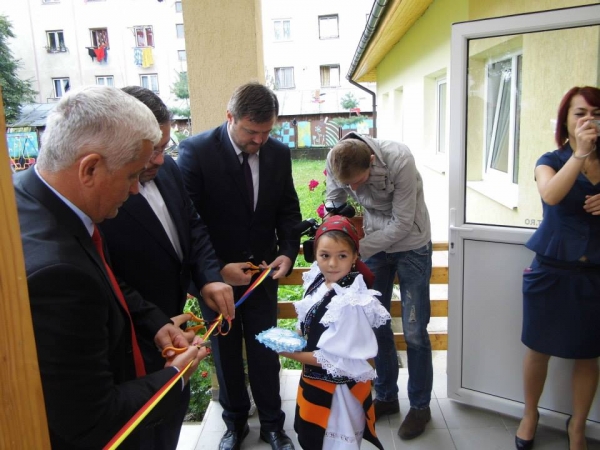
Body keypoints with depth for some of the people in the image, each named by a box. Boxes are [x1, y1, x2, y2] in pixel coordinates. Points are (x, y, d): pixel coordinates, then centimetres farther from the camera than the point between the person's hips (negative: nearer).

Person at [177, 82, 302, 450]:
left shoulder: (279, 153, -5)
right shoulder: (196, 151, -17)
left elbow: (288, 210, 3)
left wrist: (288, 252, -12)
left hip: (263, 271, 2)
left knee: (265, 352, 12)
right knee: (226, 354, 17)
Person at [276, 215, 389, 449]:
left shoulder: (351, 303, -30)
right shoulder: (318, 281, -4)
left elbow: (338, 359, -25)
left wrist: (290, 352, -19)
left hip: (338, 390, -8)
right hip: (314, 380, 8)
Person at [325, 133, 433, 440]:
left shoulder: (399, 161, -31)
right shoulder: (335, 161, -19)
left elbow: (403, 224, -25)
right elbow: (333, 202, -3)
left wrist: (358, 249, -27)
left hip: (410, 244, -4)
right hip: (375, 242, 4)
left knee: (414, 331, 2)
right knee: (376, 323, 11)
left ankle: (420, 405, 23)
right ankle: (386, 396, 31)